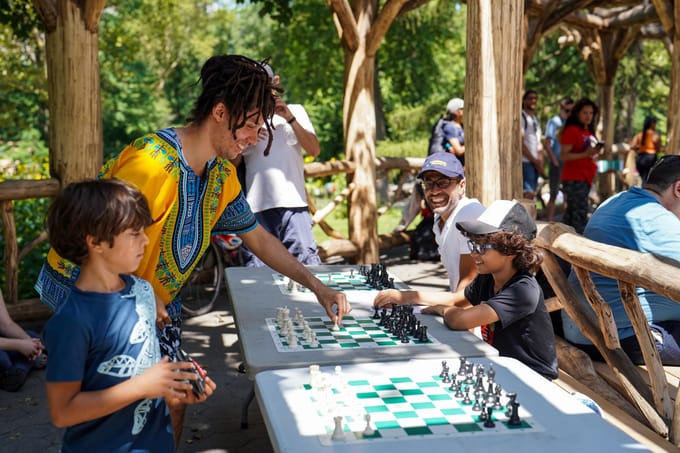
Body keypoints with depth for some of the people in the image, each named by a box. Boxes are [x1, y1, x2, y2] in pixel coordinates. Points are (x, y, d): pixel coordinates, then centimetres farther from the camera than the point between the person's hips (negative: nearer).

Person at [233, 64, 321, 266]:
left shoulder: (295, 111, 15)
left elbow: (314, 150, 3)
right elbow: (232, 163, 11)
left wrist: (290, 118, -6)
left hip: (293, 203, -1)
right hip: (256, 207, 1)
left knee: (307, 264, -9)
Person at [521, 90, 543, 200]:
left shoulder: (535, 120, 21)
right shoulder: (521, 118, -6)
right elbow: (520, 143, -13)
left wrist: (540, 162, 7)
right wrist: (535, 160, -11)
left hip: (535, 163, 8)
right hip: (525, 162, -8)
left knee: (532, 193, 6)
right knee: (529, 193, -17)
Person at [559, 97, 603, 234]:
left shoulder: (589, 132, 18)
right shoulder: (571, 130, -8)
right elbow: (564, 156, -16)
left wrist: (596, 153, 9)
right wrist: (586, 154, -23)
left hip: (586, 178, 9)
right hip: (574, 179, -9)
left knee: (571, 213, 11)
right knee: (580, 213, -13)